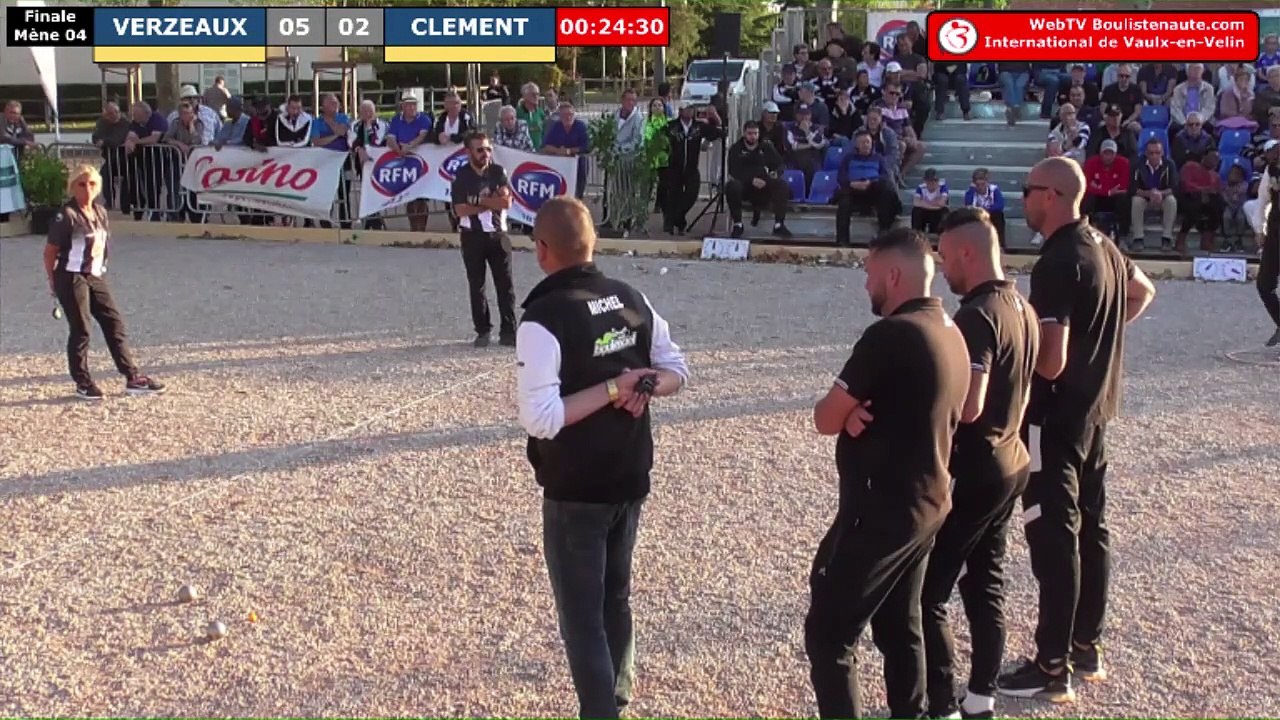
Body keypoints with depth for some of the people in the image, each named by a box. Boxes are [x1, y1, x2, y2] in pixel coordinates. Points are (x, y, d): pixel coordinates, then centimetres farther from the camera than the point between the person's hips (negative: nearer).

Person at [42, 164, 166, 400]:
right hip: (72, 278, -7)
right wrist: (54, 283, -7)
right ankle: (83, 383, 12)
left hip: (95, 277, 7)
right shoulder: (67, 216, -13)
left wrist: (99, 269, 12)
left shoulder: (100, 212, 8)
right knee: (81, 330, -1)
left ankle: (132, 378, 8)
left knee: (114, 324, 5)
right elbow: (50, 252, -10)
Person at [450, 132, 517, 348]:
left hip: (498, 235, 1)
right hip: (472, 237, -1)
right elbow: (461, 210, -14)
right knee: (476, 286, 5)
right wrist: (491, 203, -11)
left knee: (505, 284, 0)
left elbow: (506, 202, -10)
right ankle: (483, 331, 13)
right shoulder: (461, 177, -4)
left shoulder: (498, 172, 3)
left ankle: (508, 331, 4)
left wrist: (478, 200, -12)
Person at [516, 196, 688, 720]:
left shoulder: (542, 319, -21)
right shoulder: (633, 299, 0)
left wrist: (614, 388, -18)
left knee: (582, 616, 7)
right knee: (616, 598, 23)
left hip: (575, 492, -7)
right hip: (630, 481, 7)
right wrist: (642, 389, -9)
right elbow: (677, 371, 8)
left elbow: (540, 418, -24)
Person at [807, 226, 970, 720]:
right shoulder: (952, 335, 9)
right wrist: (858, 413, -5)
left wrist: (847, 412, 4)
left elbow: (825, 419, -17)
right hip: (926, 504, 10)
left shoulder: (891, 334, -20)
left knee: (828, 636, -2)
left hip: (880, 511, -10)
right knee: (900, 628, 20)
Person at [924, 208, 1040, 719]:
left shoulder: (977, 316, -21)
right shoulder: (1023, 308, 8)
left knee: (926, 592, -2)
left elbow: (966, 407, -27)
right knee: (985, 584, 18)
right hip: (1010, 462, 10)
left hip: (972, 471, -10)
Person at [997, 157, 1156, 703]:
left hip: (1056, 418, -10)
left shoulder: (1057, 263, -22)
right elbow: (1143, 293, 28)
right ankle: (1087, 646, 27)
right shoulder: (1103, 246, 7)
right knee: (1090, 528, 15)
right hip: (1095, 410, 10)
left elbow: (1050, 361, -26)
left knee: (1053, 538, -4)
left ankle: (1053, 668, 3)